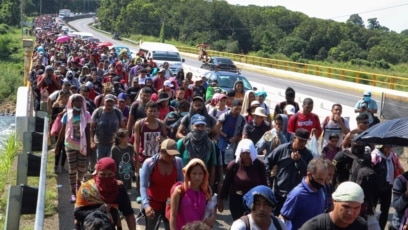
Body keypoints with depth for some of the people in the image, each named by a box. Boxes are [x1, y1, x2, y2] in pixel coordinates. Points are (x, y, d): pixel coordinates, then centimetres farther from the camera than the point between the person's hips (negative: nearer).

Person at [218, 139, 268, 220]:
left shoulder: (259, 165, -8)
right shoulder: (233, 165, -10)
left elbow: (264, 184, 0)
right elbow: (226, 183, -2)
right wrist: (221, 199, 2)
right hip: (237, 200, 0)